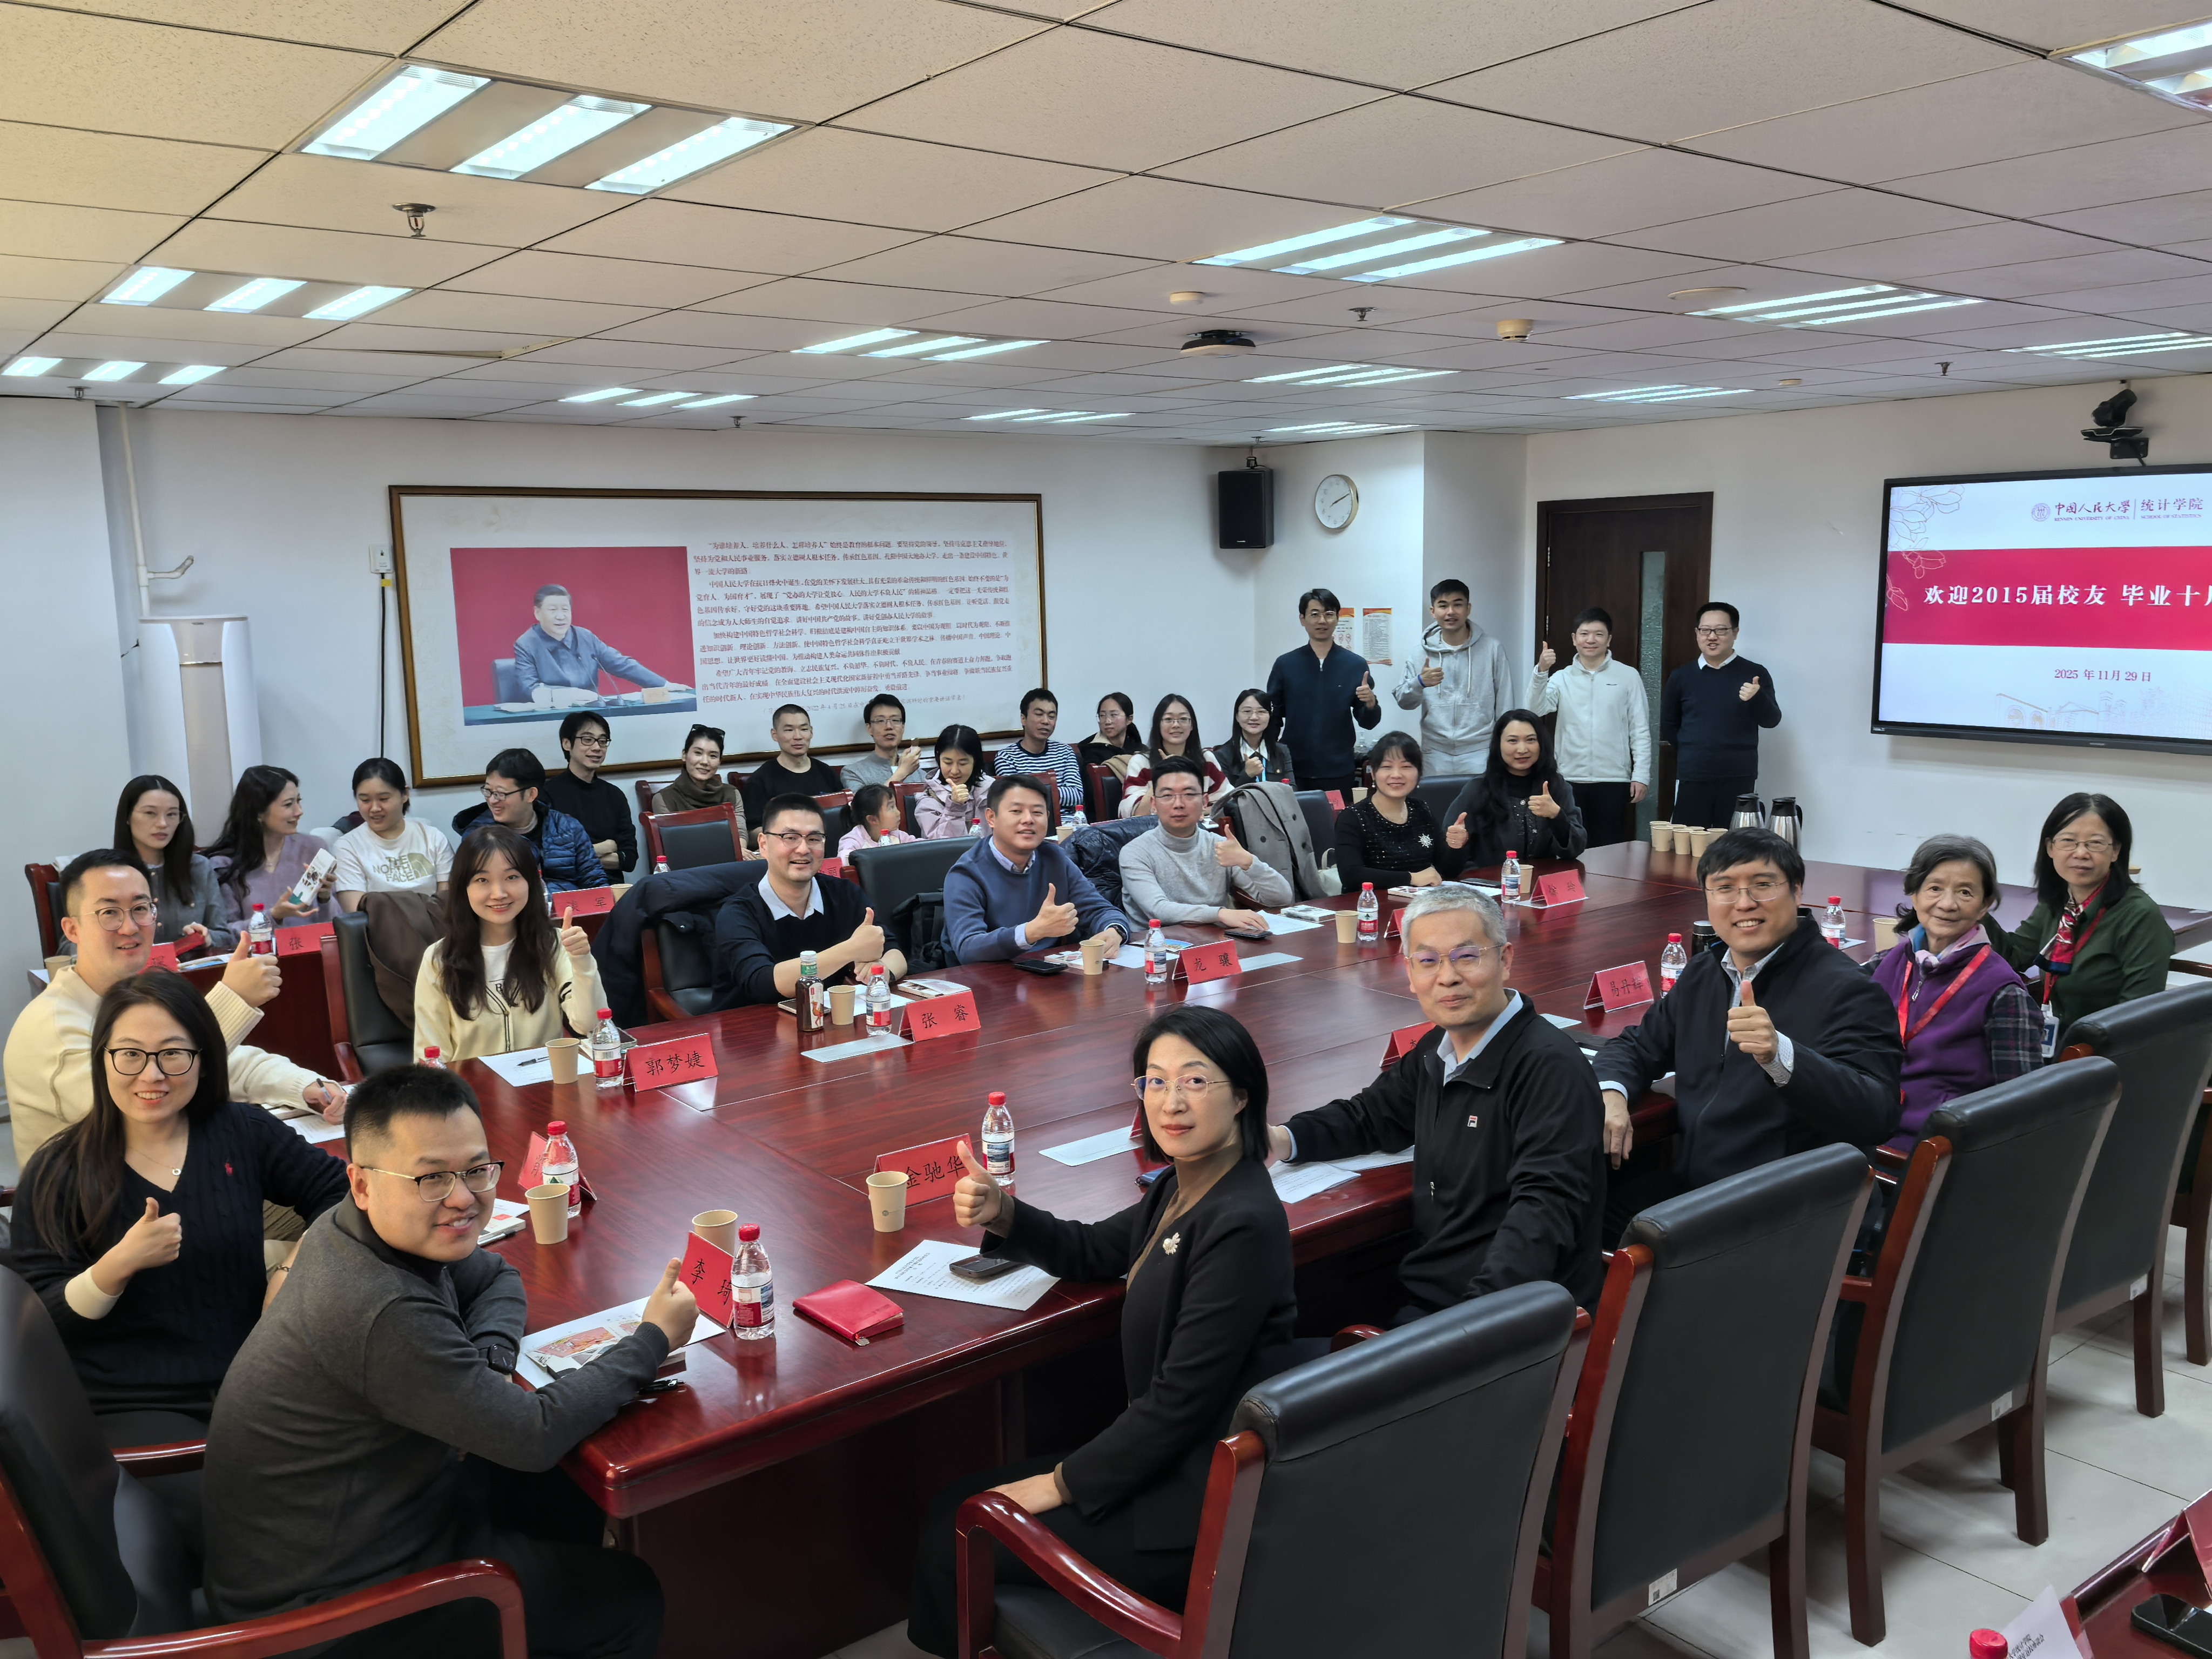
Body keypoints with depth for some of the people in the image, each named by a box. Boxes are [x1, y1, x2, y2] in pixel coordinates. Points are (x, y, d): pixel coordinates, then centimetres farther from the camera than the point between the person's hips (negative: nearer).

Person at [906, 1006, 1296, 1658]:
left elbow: (1182, 1399, -24)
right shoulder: (1188, 1184, 2)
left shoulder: (1242, 1225, -26)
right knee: (953, 1509, 13)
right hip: (1176, 1453, 9)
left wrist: (1063, 1482, -14)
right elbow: (1098, 1252, 17)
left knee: (951, 1536, 0)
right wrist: (1003, 1213, -2)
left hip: (1204, 1504, -9)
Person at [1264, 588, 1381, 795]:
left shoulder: (1356, 665, 1)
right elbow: (1273, 716, 8)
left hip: (1338, 772, 0)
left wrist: (1371, 704, -16)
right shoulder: (1286, 664, 3)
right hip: (1293, 771, 0)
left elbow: (1367, 722, 5)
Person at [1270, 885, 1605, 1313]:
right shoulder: (1437, 1050, 10)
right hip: (1423, 1297, 8)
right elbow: (1372, 1115, 25)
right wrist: (1283, 1140, 7)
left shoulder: (1550, 1068, -18)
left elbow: (1546, 1204, -27)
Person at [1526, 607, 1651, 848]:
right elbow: (1537, 708, -8)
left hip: (1613, 780, -1)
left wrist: (1641, 775, -3)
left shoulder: (1628, 677, 3)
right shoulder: (1562, 678, 7)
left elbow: (1640, 730, 3)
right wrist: (1541, 672, -23)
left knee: (1608, 850, 2)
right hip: (1570, 779, 1)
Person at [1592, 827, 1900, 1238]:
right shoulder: (1703, 973, 13)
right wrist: (1610, 1093, -1)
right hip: (1686, 1186, 7)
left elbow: (1876, 1119, -22)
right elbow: (1637, 1047, 23)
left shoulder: (1847, 991, -10)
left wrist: (1780, 1055, -38)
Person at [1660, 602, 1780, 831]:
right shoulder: (1681, 677, 10)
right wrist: (1691, 753, 9)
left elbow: (1772, 720, -1)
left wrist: (1758, 698, -21)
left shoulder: (1755, 674, 5)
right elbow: (1668, 725, 18)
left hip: (1739, 778, -1)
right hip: (1692, 778, 1)